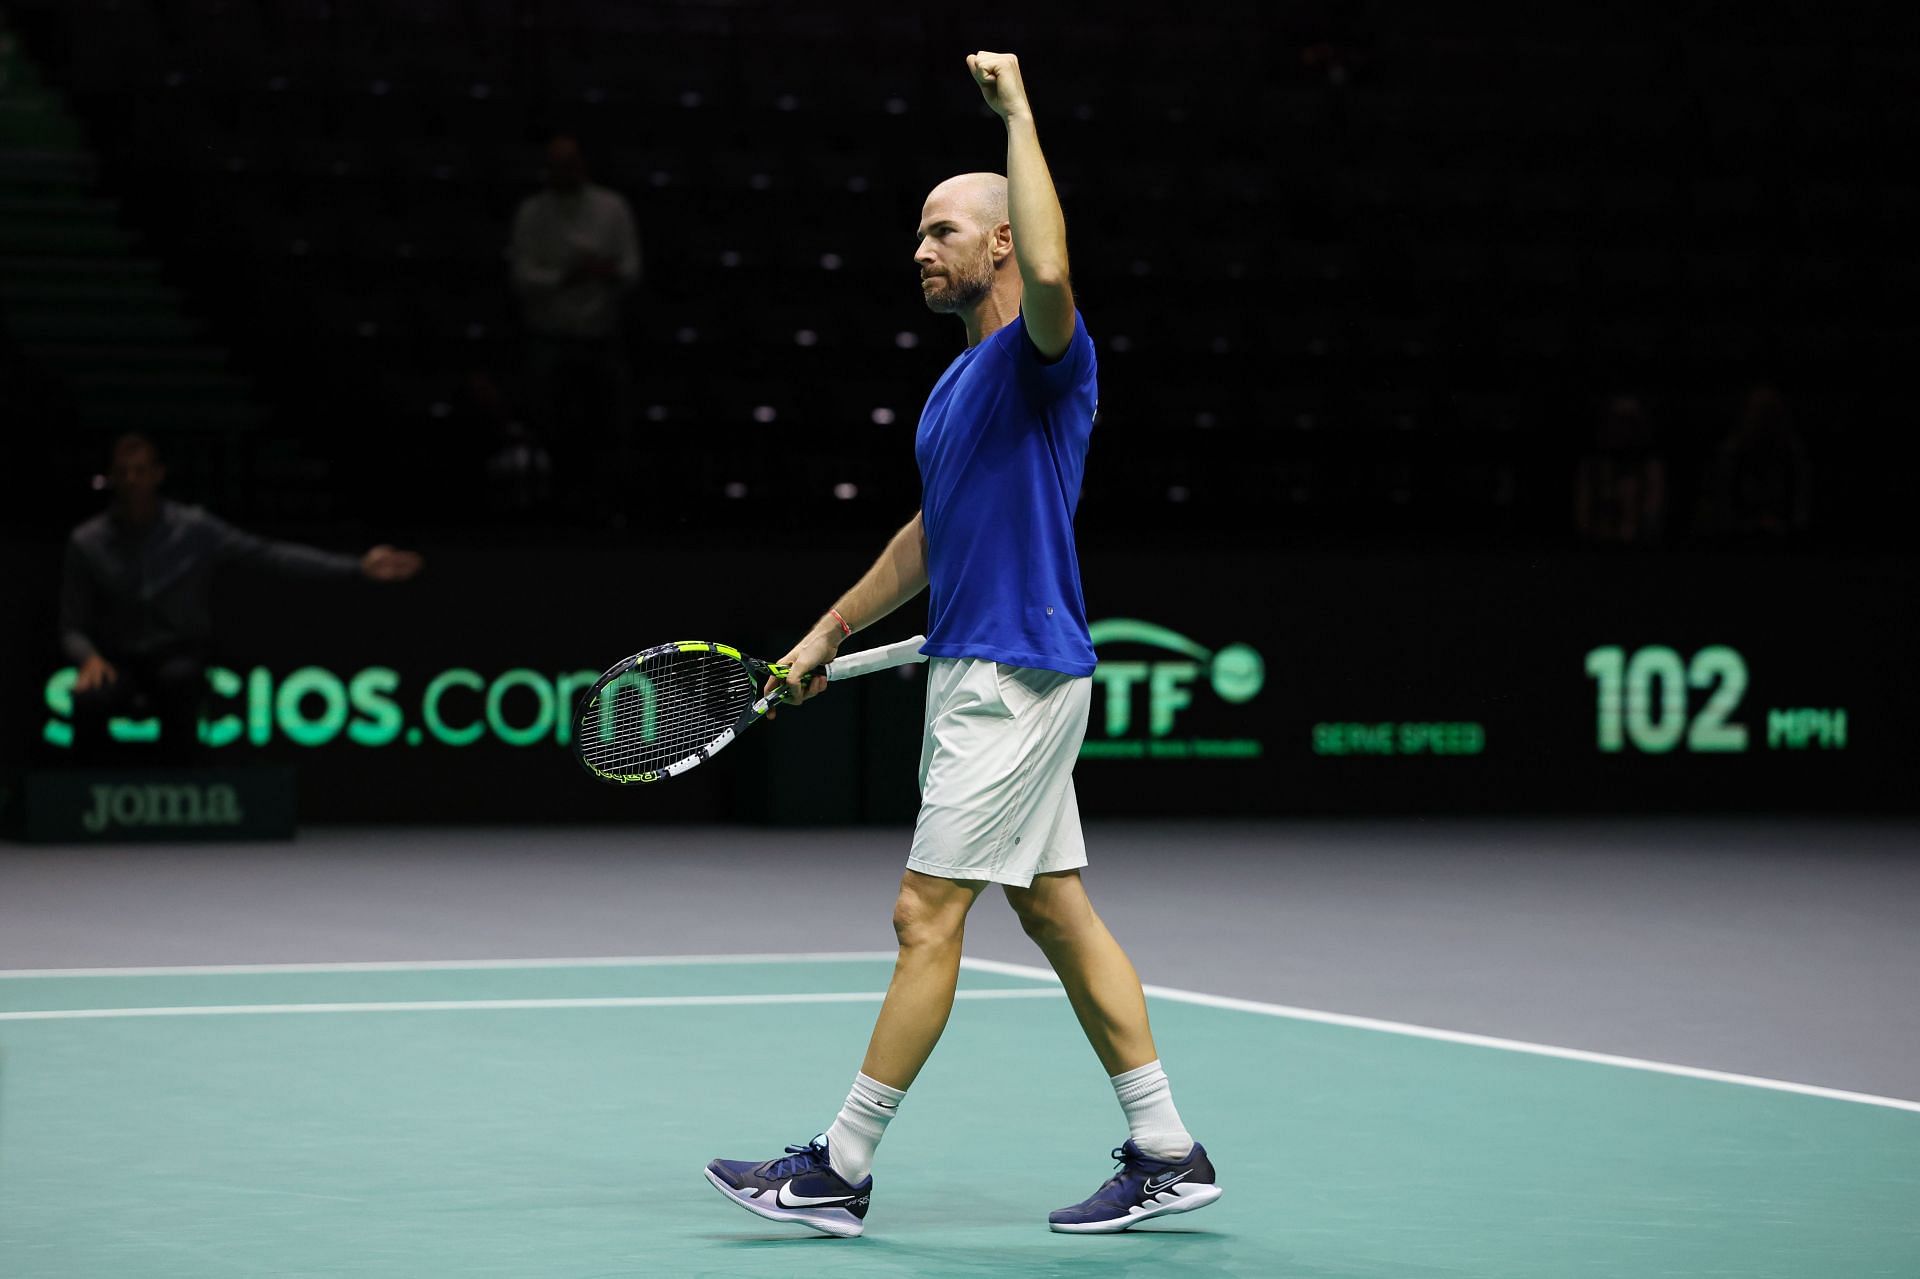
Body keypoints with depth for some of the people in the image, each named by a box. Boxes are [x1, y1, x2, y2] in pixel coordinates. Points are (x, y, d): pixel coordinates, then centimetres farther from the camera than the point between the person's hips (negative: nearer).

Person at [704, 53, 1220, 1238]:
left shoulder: (1045, 355, -12)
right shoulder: (960, 382, 18)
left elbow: (1051, 272, -36)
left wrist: (1017, 108, -29)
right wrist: (831, 630, 29)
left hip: (1016, 676, -10)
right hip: (977, 671, 10)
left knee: (927, 915, -6)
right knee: (1058, 911, 10)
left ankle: (842, 1170, -2)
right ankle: (1165, 1153, 13)